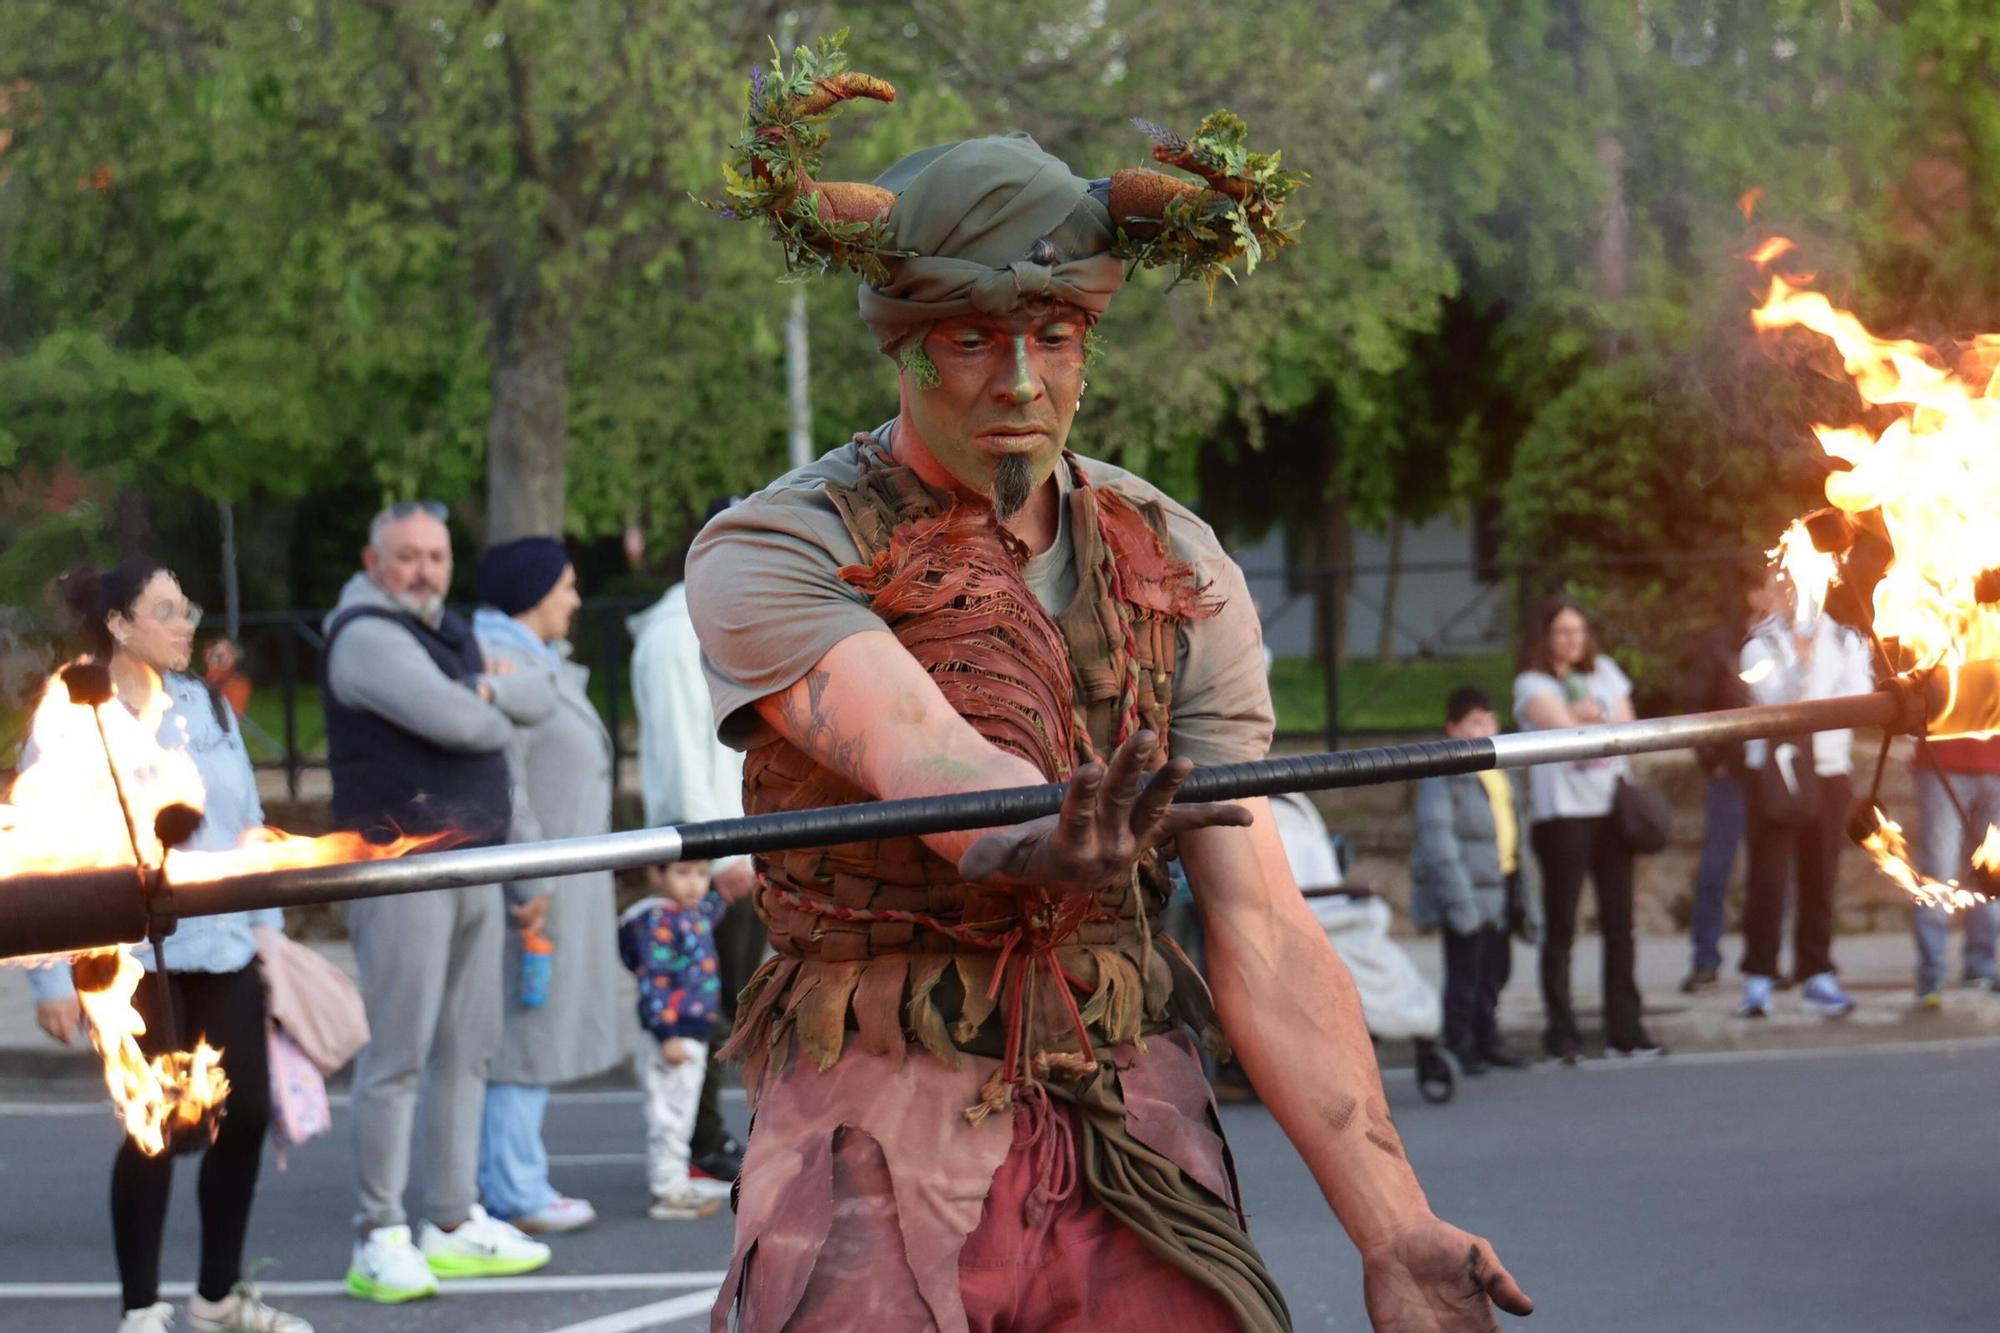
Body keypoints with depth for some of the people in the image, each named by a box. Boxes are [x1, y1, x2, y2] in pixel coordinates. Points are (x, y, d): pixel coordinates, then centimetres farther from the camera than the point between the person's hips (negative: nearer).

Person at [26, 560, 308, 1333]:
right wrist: (53, 979, -12)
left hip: (224, 948, 6)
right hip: (134, 956, -6)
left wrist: (268, 927, 12)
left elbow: (248, 826, 16)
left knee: (246, 1112, 6)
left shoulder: (207, 708, 11)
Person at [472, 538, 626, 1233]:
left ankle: (513, 1181, 18)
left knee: (537, 1031, 13)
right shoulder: (502, 664, -17)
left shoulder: (537, 663, 18)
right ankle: (513, 1193, -5)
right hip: (532, 884, -11)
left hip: (553, 880, 11)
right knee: (523, 1027, -7)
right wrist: (530, 883, -24)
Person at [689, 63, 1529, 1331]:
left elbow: (1260, 925, -1)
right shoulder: (776, 553, -5)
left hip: (1134, 1134, 3)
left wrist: (1392, 1228, -11)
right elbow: (910, 748, -25)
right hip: (881, 1142, -3)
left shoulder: (1175, 571, 6)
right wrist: (1046, 837, -48)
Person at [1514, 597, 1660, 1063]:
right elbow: (1564, 727, -15)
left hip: (1611, 809, 5)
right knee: (1561, 928, -4)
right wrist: (1608, 722, 0)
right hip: (1562, 811, -5)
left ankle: (1626, 1029, 7)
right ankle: (1561, 1033, -1)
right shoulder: (1533, 684, 0)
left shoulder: (1603, 671, 16)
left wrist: (1591, 717, -9)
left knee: (1619, 923, 3)